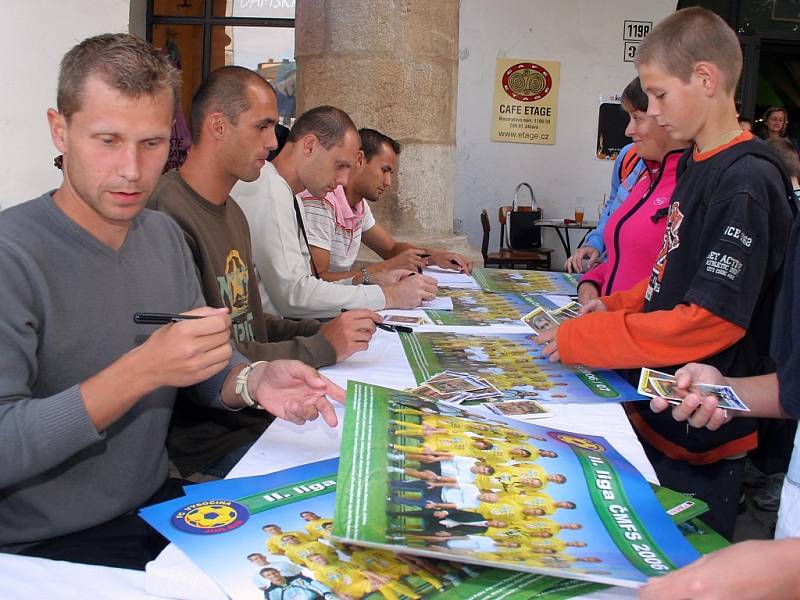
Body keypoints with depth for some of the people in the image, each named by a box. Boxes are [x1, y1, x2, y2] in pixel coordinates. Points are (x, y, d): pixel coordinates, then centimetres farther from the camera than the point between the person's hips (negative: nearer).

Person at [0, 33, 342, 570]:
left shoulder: (165, 235, 3)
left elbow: (207, 370, 9)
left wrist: (253, 381, -14)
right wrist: (141, 371, -33)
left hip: (160, 504, 6)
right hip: (46, 546, -6)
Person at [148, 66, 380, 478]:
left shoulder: (232, 212, 15)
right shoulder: (168, 217, -20)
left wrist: (323, 332, 3)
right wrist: (320, 348, -18)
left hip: (259, 412, 9)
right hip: (212, 441, -9)